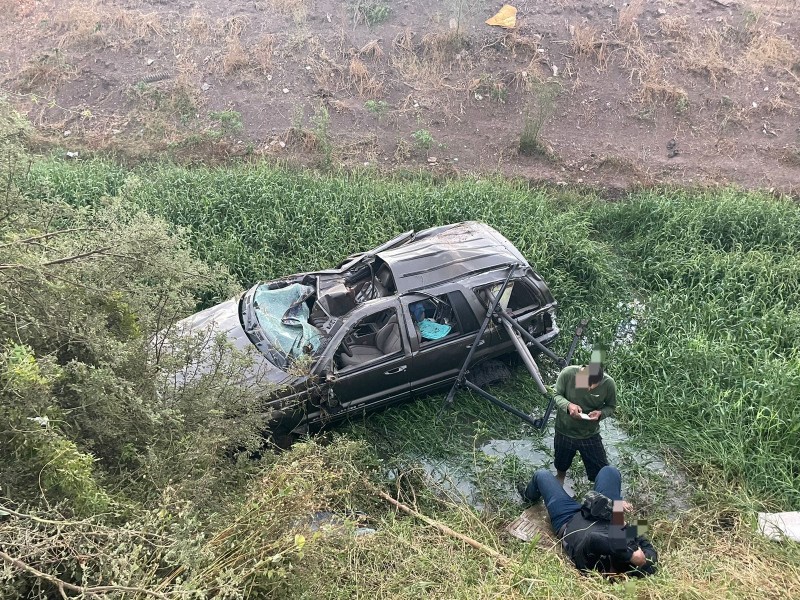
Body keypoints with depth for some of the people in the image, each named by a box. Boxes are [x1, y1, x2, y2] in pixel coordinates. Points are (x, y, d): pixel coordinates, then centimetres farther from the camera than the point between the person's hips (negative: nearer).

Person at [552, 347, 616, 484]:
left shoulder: (609, 384, -24)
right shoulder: (568, 373, -27)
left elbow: (611, 406, -6)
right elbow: (557, 395, -11)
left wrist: (600, 413, -28)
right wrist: (568, 405, -32)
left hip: (590, 435, -1)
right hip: (564, 431, 1)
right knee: (561, 465, 27)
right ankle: (560, 477, 61)